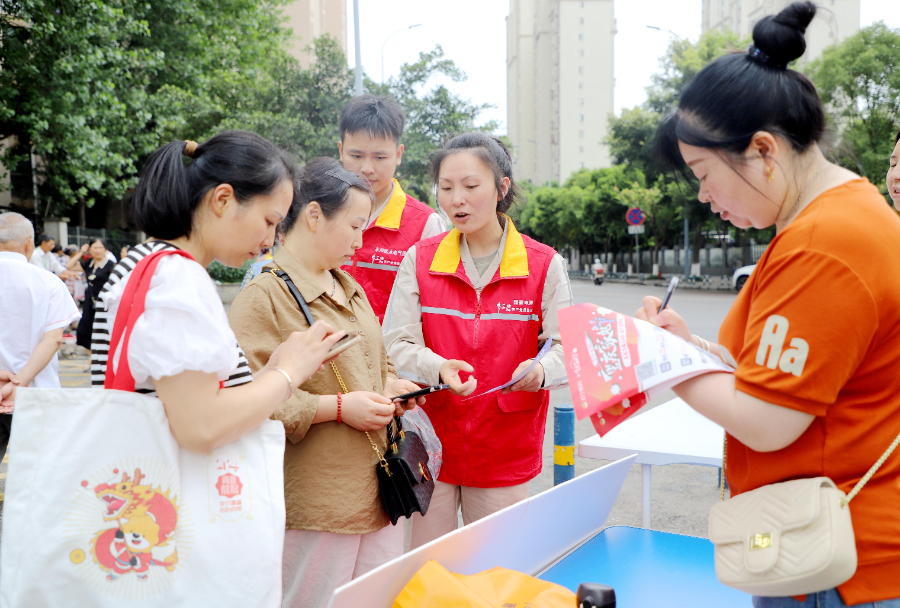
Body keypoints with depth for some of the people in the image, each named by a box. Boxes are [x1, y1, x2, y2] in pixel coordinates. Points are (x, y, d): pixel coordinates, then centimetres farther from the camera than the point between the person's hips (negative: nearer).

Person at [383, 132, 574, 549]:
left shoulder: (544, 265, -1)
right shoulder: (419, 260, 2)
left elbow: (566, 347, -2)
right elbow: (396, 345, -2)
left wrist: (541, 370, -25)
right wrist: (439, 368, -23)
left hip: (505, 454, 0)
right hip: (430, 448, 1)